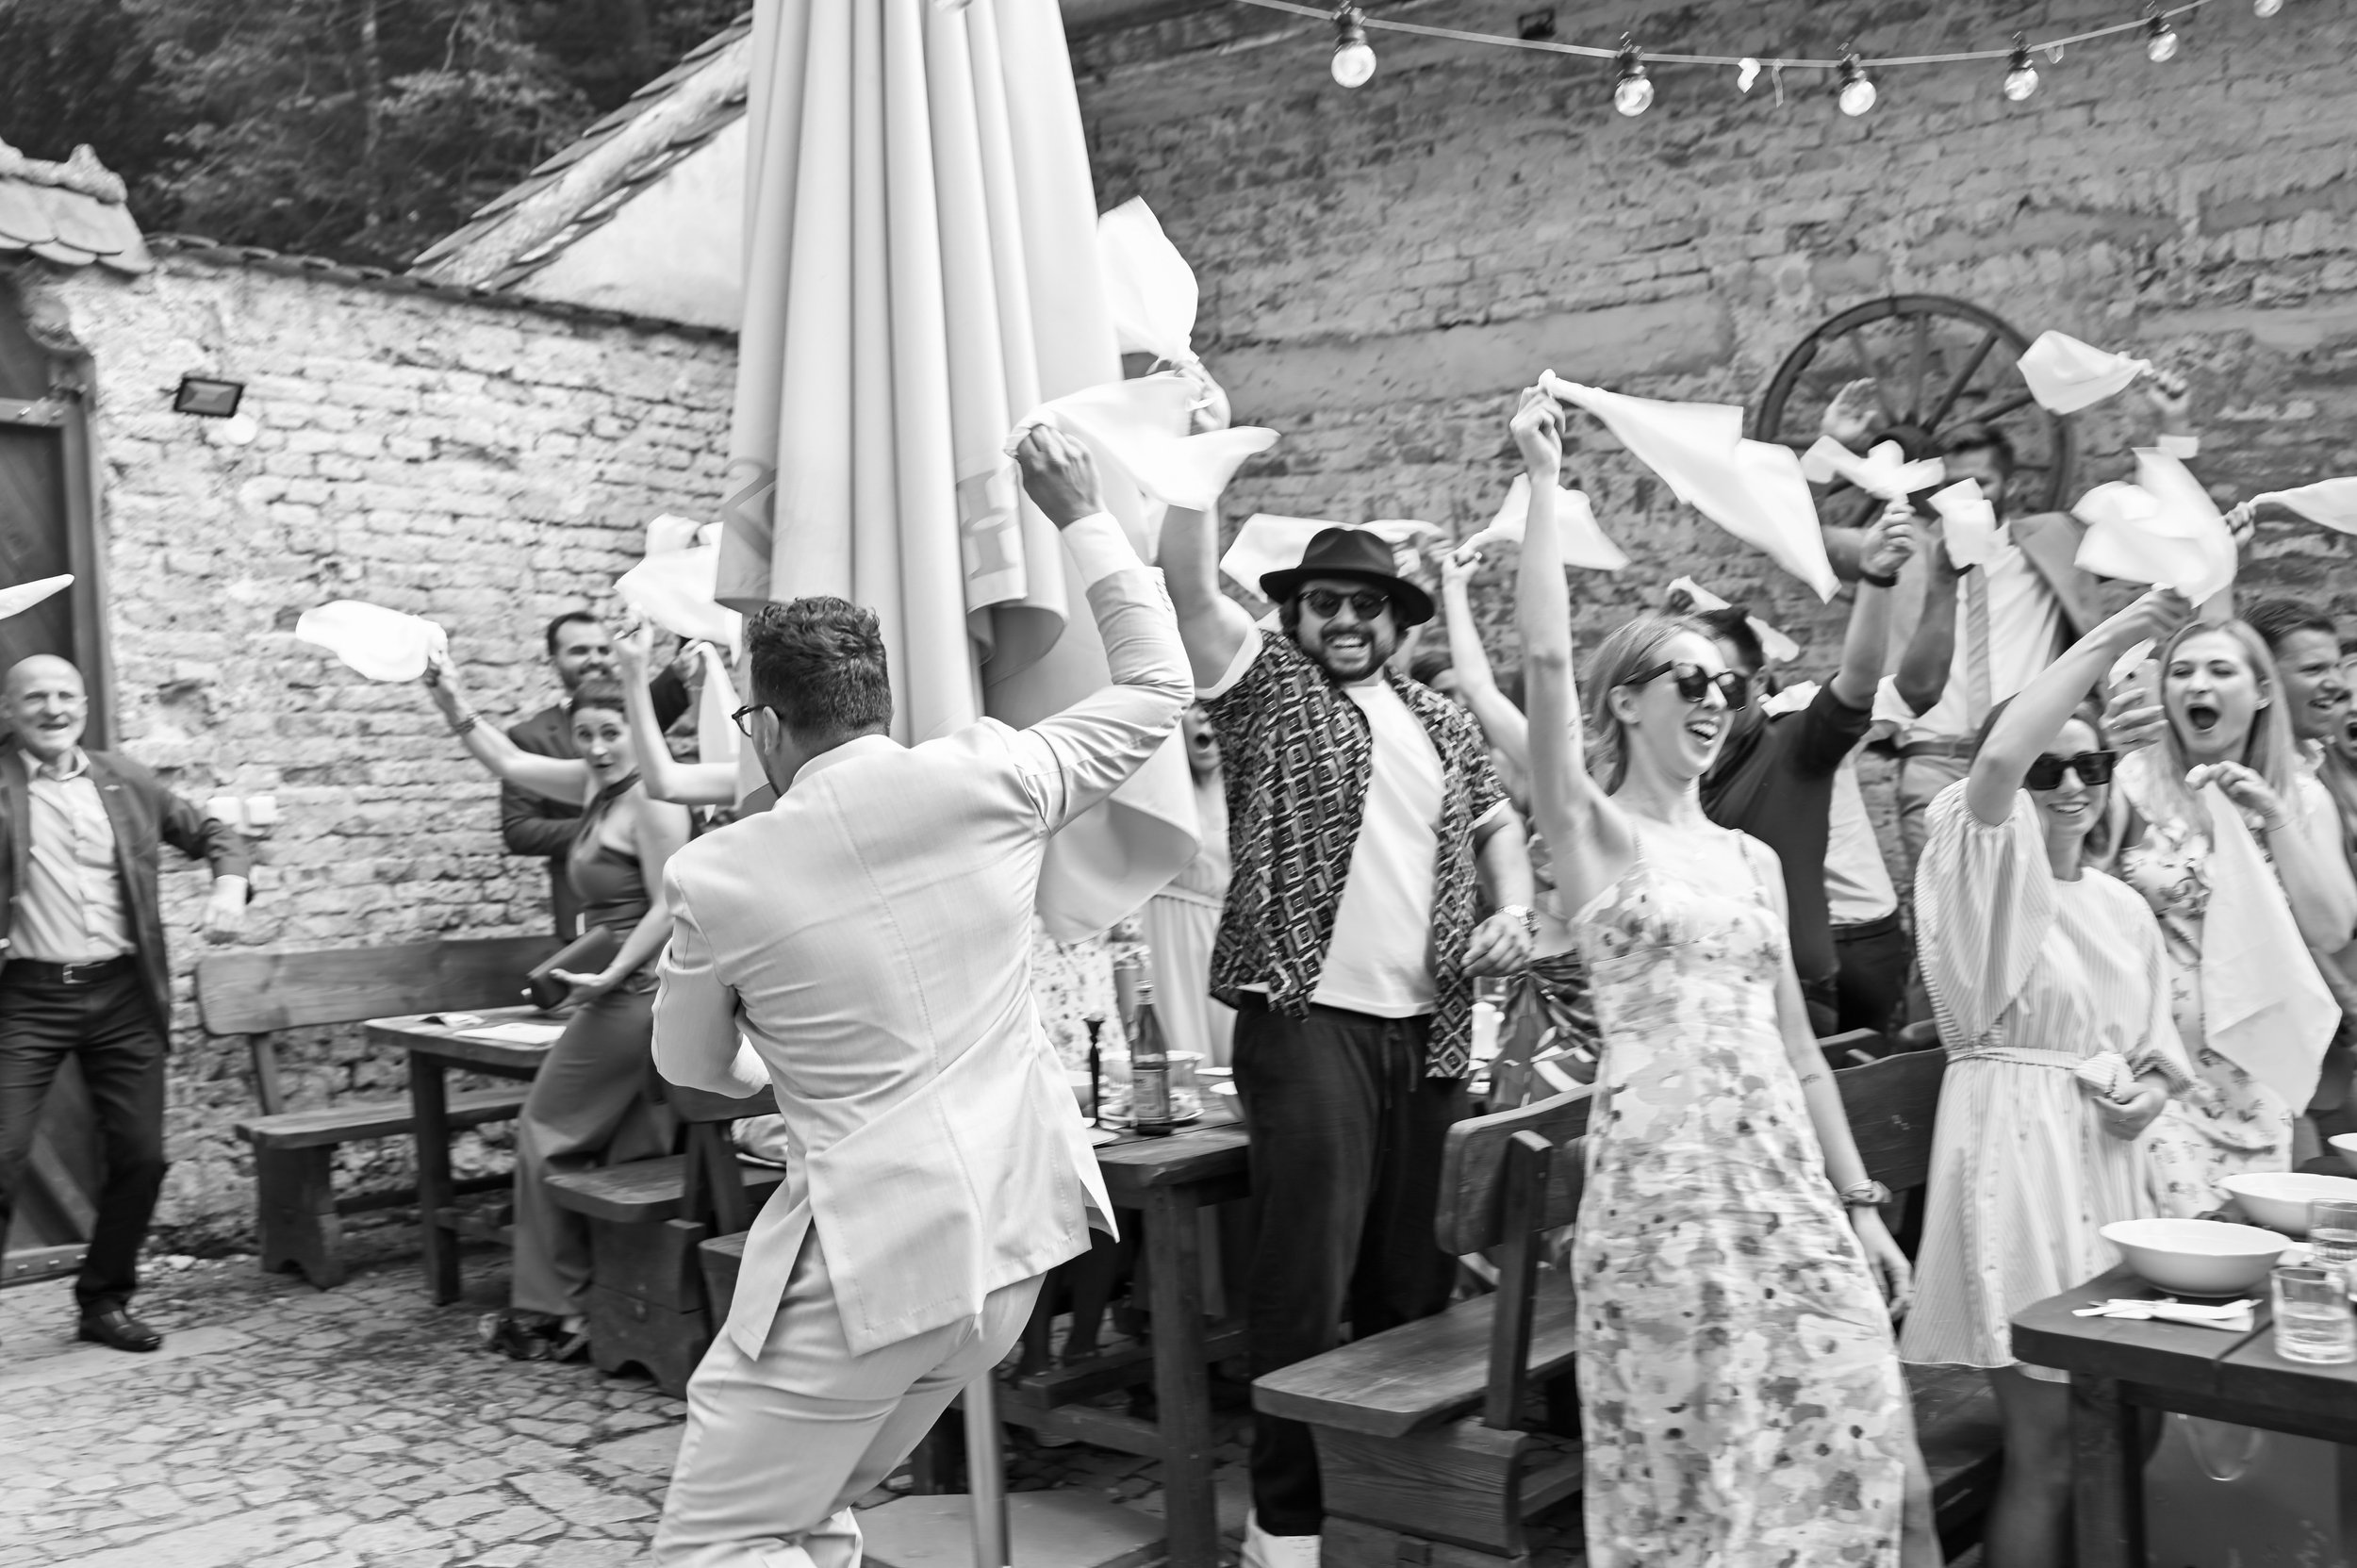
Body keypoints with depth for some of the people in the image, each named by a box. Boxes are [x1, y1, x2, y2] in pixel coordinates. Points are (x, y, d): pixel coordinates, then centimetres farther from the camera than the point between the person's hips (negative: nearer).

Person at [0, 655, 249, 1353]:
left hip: (123, 993, 3)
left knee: (139, 1157, 6)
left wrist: (230, 881, 0)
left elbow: (210, 832, 17)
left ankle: (104, 1301, 23)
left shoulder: (122, 780, 9)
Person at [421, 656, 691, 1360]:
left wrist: (609, 976, -21)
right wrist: (454, 706, 17)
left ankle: (551, 1311, 10)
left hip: (634, 991, -9)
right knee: (632, 1155, 9)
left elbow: (667, 908, -18)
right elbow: (511, 762, 25)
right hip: (627, 991, 9)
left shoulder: (652, 800, -13)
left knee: (547, 1133, 1)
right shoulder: (595, 784, 14)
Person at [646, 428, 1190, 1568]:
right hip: (1009, 1235, 6)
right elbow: (1157, 687, 12)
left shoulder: (721, 876, -8)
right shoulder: (981, 780, -4)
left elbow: (690, 1066, 11)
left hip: (867, 1251, -6)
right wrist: (1082, 517, 19)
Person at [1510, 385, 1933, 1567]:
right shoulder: (1591, 832, -1)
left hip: (1784, 1172, 5)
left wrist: (1859, 1200, 12)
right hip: (1658, 1172, -5)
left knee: (1849, 1445, 4)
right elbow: (1544, 657, -16)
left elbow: (1794, 1043, 16)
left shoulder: (1753, 857, 15)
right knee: (1684, 1461, 3)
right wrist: (1544, 480, -12)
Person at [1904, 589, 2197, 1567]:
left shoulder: (2122, 908, 14)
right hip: (2013, 1157, -7)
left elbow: (2155, 1050, 23)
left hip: (2104, 1165, 7)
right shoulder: (1986, 874, -7)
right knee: (2049, 1442, -3)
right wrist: (2112, 637, -22)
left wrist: (2148, 1093, -1)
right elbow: (1997, 761, -28)